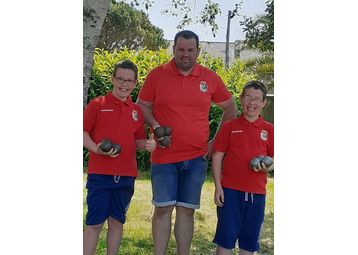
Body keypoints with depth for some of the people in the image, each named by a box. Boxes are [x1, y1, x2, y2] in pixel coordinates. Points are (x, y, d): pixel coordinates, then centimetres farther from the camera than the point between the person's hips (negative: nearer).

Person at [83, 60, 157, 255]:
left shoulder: (136, 111, 10)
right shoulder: (97, 104, -1)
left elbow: (138, 141, 14)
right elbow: (83, 132, -3)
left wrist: (149, 144, -8)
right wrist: (96, 149, -19)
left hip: (126, 176, 4)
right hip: (99, 174, -4)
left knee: (117, 221, 12)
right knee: (94, 223, 0)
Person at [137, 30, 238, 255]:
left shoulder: (210, 78, 4)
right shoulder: (157, 75, 0)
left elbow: (231, 108, 14)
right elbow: (142, 106, 7)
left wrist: (216, 141, 7)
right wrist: (154, 126, -13)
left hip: (197, 158, 1)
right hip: (164, 156, -1)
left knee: (187, 210, 7)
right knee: (163, 208, 0)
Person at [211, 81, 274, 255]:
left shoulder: (269, 130, 6)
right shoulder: (230, 126, 3)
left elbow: (274, 159, 9)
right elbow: (217, 157, 2)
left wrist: (268, 167, -15)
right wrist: (218, 187, -5)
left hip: (256, 192, 2)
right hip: (230, 190, -2)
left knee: (249, 240, 10)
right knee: (225, 237, 2)